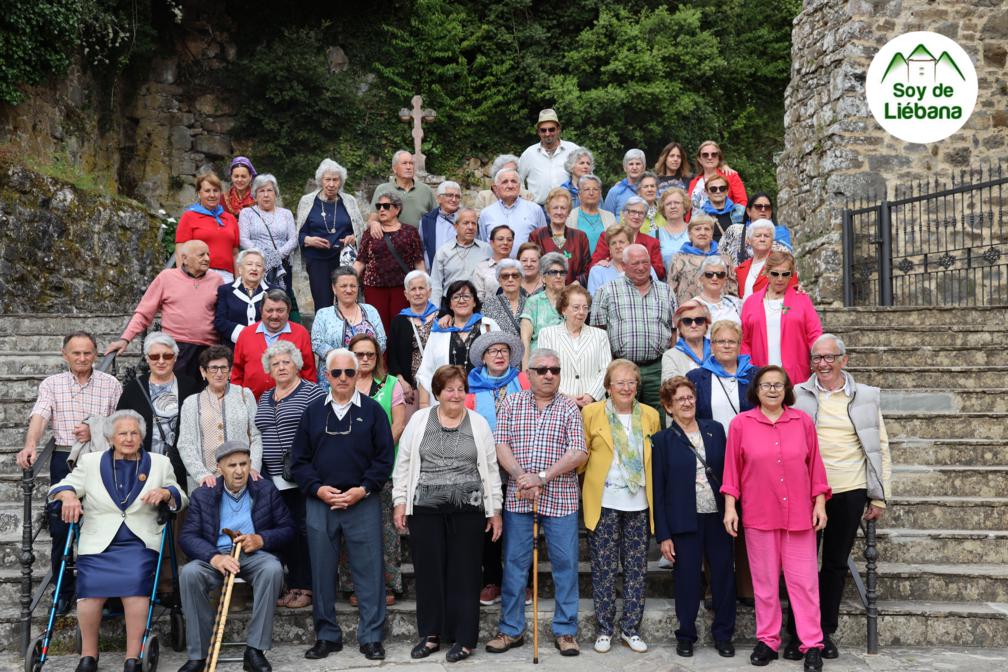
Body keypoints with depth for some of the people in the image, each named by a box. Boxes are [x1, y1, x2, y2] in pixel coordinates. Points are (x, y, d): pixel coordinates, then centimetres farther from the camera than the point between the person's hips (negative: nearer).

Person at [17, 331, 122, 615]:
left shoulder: (111, 384, 7)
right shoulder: (52, 384, 8)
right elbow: (39, 416, -8)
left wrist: (96, 431, -12)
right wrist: (30, 445, -26)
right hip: (64, 459, 1)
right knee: (60, 528, 2)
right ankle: (63, 589, 19)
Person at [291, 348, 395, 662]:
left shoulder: (372, 410, 3)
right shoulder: (313, 411, 9)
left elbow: (384, 458, 1)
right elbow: (300, 459, 9)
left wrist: (363, 490, -10)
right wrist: (317, 488, -6)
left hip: (363, 503, -2)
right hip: (319, 503, 2)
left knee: (368, 571, 0)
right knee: (322, 573, 8)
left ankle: (371, 637, 11)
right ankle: (327, 636, 21)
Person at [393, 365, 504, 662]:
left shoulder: (479, 424, 5)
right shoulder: (419, 420, 5)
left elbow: (491, 470, 6)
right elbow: (403, 464, 7)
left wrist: (495, 510, 3)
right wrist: (400, 502, 1)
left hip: (468, 510, -1)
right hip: (425, 508, 1)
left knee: (464, 573, 3)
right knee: (428, 571, 7)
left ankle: (463, 638, 13)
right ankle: (430, 634, 20)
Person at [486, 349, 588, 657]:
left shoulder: (569, 408, 2)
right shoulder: (511, 403, 7)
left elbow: (579, 453, -7)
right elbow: (501, 444, 0)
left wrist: (542, 477, -15)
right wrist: (521, 476, -15)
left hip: (560, 499, -1)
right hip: (518, 498, 1)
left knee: (565, 564, 3)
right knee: (514, 563, 6)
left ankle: (565, 630, 15)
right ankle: (511, 629, 18)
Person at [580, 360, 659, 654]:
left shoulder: (650, 416, 8)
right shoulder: (592, 413, -1)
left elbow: (655, 459, 15)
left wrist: (653, 495, 10)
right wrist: (588, 479, -4)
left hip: (639, 504, 3)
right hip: (604, 503, -3)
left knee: (637, 569, 7)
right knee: (604, 568, 2)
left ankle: (631, 629, 18)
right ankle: (604, 629, 14)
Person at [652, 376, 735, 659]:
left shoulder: (715, 430, 6)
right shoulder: (662, 440, -1)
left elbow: (727, 472, 9)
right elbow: (658, 490, -2)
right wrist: (663, 534, -5)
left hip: (718, 517, 2)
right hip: (684, 521, -2)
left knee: (724, 576, 6)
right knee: (687, 580, 4)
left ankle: (724, 635, 22)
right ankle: (685, 636, 21)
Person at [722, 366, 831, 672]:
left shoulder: (803, 421, 1)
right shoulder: (741, 423, -2)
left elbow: (815, 465, 5)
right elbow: (732, 468, 1)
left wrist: (820, 503, 2)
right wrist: (730, 506, -3)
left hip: (799, 514, 0)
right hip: (758, 515, 0)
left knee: (803, 580, 4)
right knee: (765, 581, 10)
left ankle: (812, 644, 13)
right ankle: (768, 640, 21)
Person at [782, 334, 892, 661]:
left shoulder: (866, 397, 4)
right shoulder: (798, 395, 0)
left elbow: (880, 448, 5)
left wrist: (880, 496, 2)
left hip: (850, 493, 1)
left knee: (836, 563, 11)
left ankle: (825, 631, 23)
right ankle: (797, 633, 16)